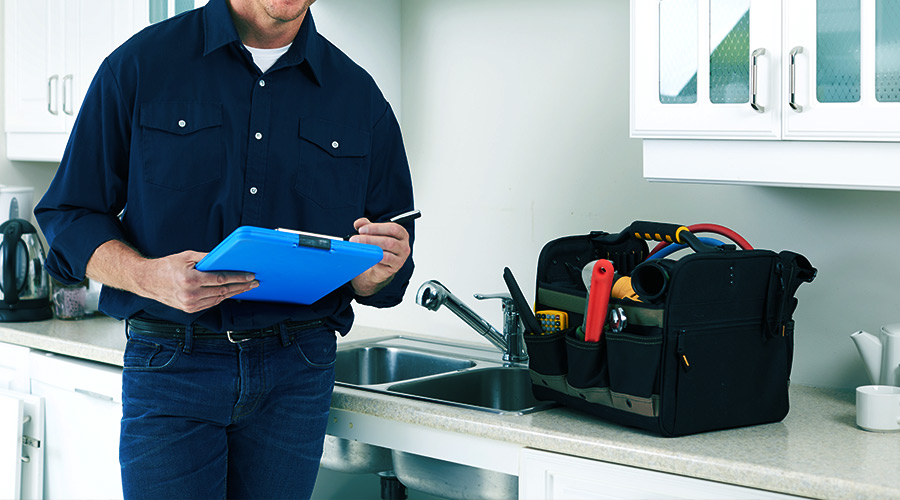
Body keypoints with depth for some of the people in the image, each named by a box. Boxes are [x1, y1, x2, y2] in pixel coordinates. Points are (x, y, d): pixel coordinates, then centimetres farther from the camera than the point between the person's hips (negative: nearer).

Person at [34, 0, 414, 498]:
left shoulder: (360, 97, 8)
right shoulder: (140, 64, 1)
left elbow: (385, 276, 12)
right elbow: (68, 215, 1)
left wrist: (379, 270, -13)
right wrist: (147, 277, -18)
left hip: (297, 374, 2)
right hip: (170, 364, -2)